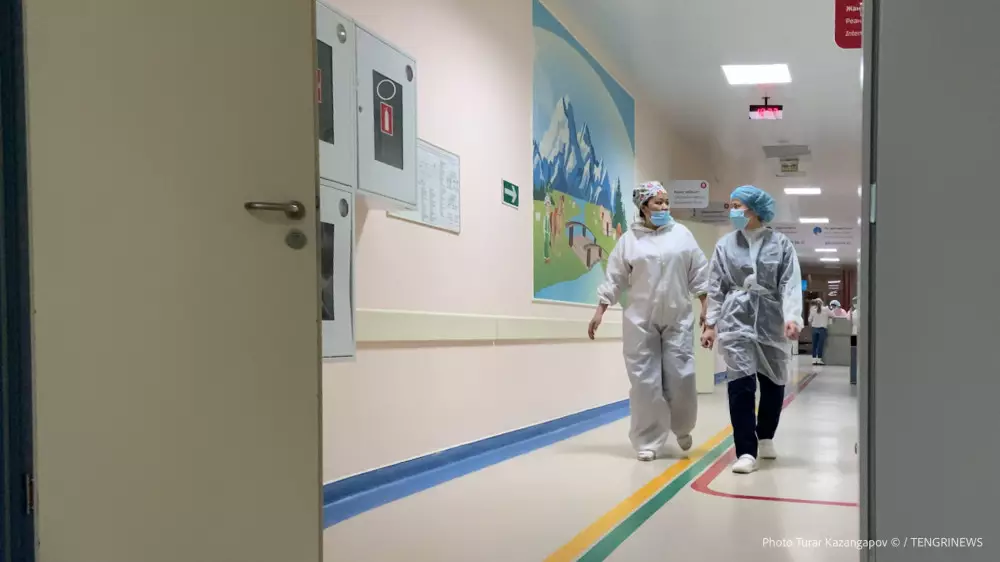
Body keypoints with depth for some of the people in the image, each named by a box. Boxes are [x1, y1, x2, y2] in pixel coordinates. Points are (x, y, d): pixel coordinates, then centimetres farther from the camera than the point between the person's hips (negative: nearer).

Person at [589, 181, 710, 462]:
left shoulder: (682, 234, 5)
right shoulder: (629, 239, 2)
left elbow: (698, 272, 8)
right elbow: (615, 278, 3)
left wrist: (706, 306, 4)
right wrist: (600, 311, -1)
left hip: (678, 318, 1)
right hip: (641, 320, -1)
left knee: (681, 378, -1)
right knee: (645, 381, -1)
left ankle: (682, 428, 26)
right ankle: (648, 441, 8)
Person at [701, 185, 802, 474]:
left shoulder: (781, 244, 1)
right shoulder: (725, 244, 6)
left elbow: (791, 283, -6)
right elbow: (716, 287, 7)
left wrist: (792, 317, -18)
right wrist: (711, 323, 4)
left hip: (771, 320, 0)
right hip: (736, 320, 0)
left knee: (774, 383, 10)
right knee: (740, 383, -12)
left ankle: (765, 437, 35)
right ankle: (746, 451, -7)